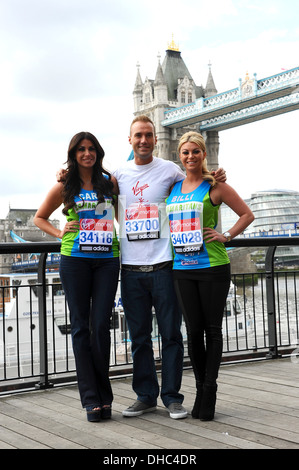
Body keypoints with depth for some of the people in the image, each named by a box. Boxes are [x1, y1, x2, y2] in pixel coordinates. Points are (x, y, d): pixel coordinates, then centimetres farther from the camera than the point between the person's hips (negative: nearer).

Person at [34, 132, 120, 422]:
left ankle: (103, 393, 10)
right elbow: (39, 218, 18)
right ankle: (91, 398, 5)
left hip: (107, 260, 0)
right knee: (81, 327, 0)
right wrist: (60, 233, 3)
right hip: (74, 260, 0)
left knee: (101, 325, -3)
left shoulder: (110, 182, 10)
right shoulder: (64, 186, 8)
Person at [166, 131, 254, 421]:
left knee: (212, 329, 2)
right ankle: (200, 389, 17)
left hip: (212, 267, -4)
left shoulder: (214, 186, 0)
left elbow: (247, 214, 4)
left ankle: (209, 391, 10)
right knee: (193, 331, 7)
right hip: (182, 269, 4)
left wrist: (226, 236, -5)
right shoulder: (173, 187, 13)